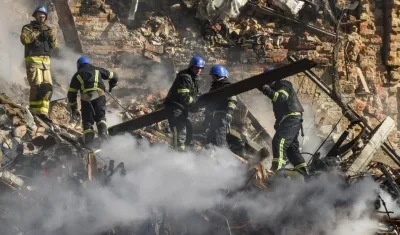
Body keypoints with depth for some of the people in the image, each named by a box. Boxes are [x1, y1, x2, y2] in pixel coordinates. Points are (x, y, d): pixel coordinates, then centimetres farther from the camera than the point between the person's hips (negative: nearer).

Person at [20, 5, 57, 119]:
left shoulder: (48, 29, 19)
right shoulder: (28, 28, 4)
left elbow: (54, 45, 8)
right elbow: (24, 40, -15)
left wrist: (52, 35, -10)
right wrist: (37, 32, -19)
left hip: (45, 62, 6)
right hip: (33, 60, -5)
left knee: (47, 87, -5)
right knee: (37, 86, -16)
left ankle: (42, 111, -4)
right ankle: (34, 112, -13)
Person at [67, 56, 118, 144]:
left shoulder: (77, 75, 25)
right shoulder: (97, 70, 27)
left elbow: (71, 94, 22)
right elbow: (114, 77, 31)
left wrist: (74, 109, 27)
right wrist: (111, 86, 52)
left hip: (86, 98, 0)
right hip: (99, 94, 0)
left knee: (87, 120, 8)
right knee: (100, 117, 13)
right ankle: (103, 132, -14)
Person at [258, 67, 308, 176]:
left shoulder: (284, 85, -5)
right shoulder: (276, 89, 24)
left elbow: (281, 98, -26)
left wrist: (267, 91, -33)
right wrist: (277, 122, 23)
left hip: (292, 118, -11)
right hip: (287, 119, 11)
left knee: (278, 141, -24)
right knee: (292, 147, 13)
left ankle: (277, 168, -34)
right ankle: (303, 171, 16)